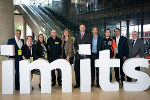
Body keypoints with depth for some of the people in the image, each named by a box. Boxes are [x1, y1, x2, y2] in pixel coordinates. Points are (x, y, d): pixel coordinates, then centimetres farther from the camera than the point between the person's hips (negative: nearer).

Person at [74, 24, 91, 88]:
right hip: (78, 55, 3)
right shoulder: (77, 36, 18)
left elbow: (89, 44, -1)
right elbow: (75, 45, 13)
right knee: (76, 69, 1)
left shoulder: (88, 36, 8)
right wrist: (77, 50, -6)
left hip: (85, 54, -3)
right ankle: (77, 83, 10)